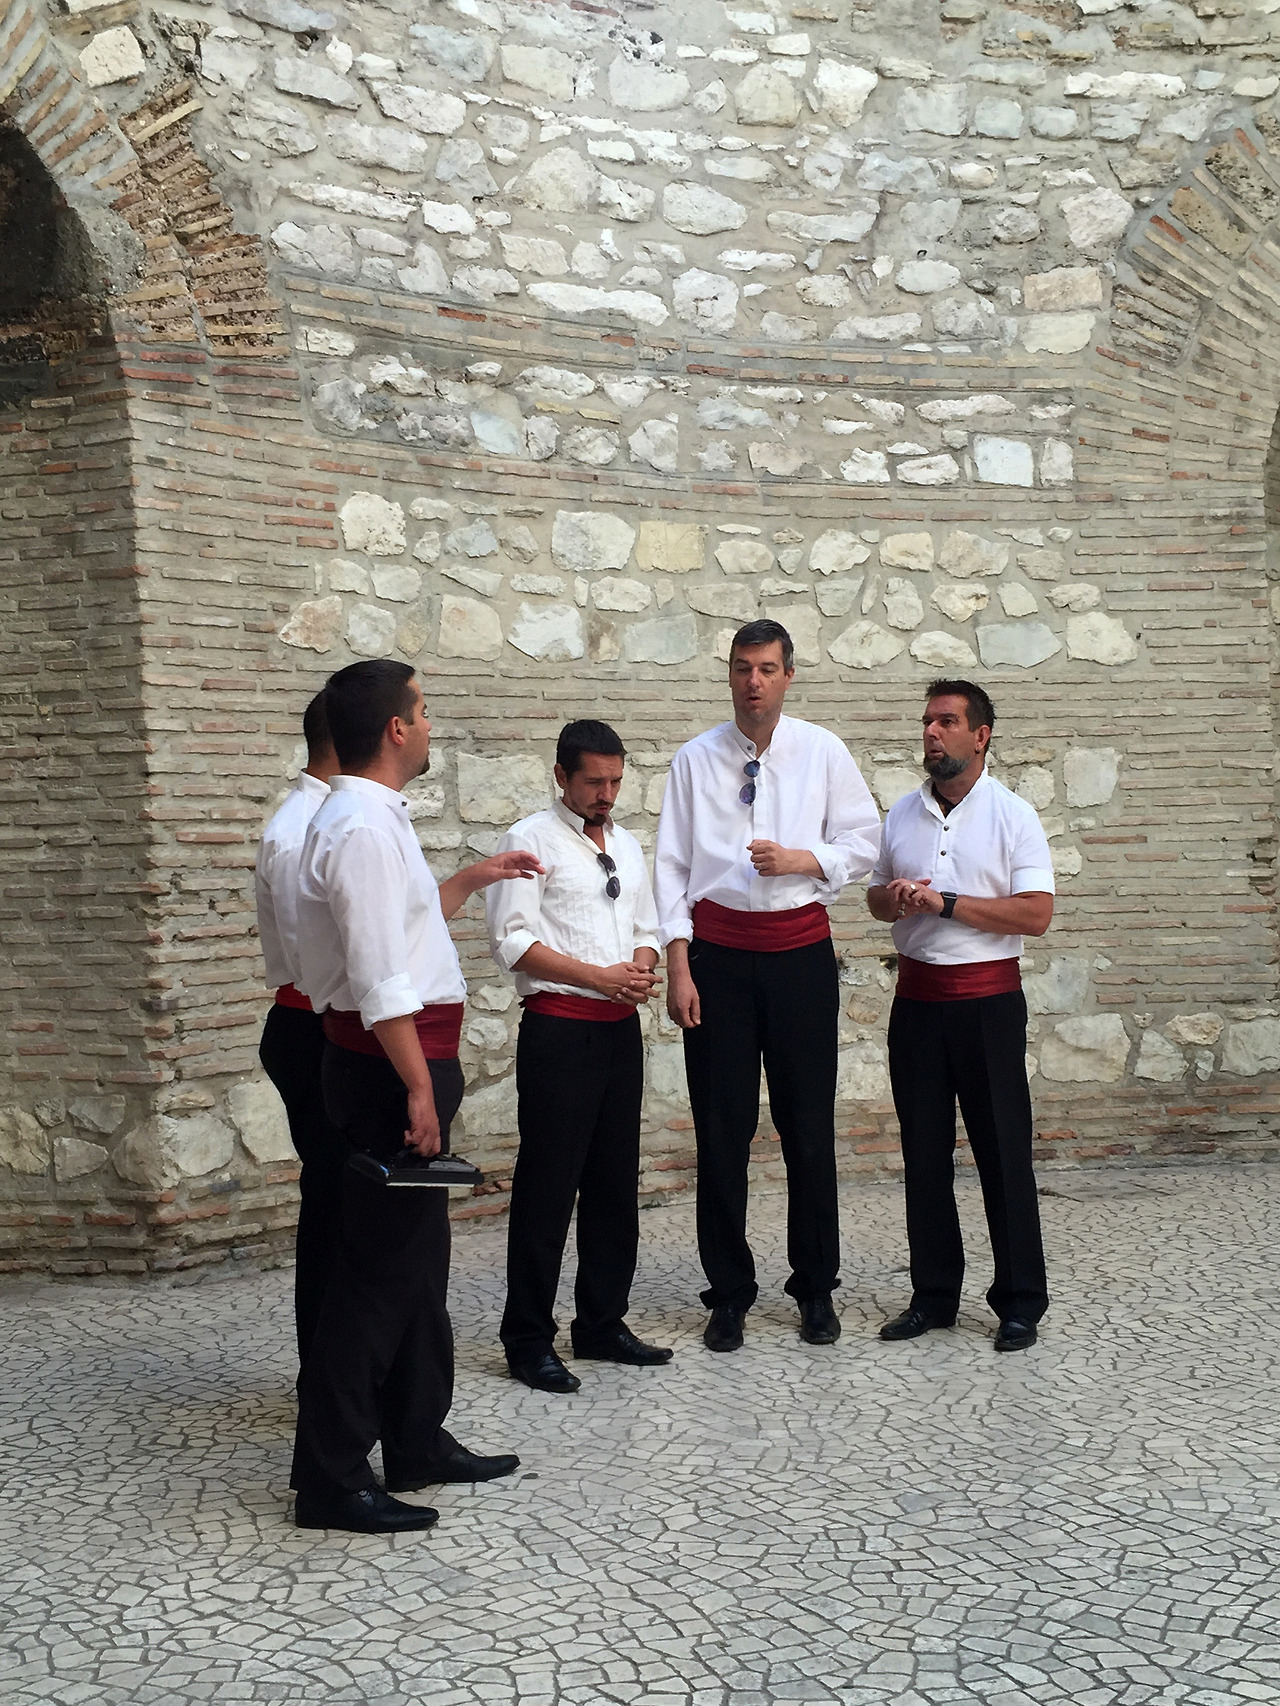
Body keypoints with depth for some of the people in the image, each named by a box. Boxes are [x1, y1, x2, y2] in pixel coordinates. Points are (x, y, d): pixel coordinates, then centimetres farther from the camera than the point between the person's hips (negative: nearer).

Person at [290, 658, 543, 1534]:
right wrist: (418, 1087, -23)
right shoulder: (363, 829, -19)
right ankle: (331, 1477, 1)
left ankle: (418, 1442, 29)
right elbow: (381, 980, -24)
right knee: (378, 1270, -6)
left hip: (406, 1060, 11)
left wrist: (474, 878, 26)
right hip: (388, 1064, -11)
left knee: (419, 1259, 17)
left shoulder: (376, 819, 14)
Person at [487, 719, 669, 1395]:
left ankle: (602, 1323, 24)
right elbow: (512, 942, -12)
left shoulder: (627, 846, 18)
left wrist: (642, 968, -1)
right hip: (558, 1029, -7)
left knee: (615, 1182, 12)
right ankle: (528, 1339, 5)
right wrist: (602, 976, -16)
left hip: (620, 1029, 7)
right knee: (546, 1186, -3)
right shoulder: (531, 840, -5)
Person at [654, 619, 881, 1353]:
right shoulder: (696, 760, 2)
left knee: (809, 1127, 6)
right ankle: (729, 1294, 17)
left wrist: (801, 861, -12)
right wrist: (679, 968, -5)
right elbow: (673, 866, 1)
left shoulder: (823, 752, 2)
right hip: (718, 951, 0)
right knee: (722, 1129, 5)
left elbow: (865, 841, 6)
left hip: (800, 949, 0)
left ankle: (817, 1290, 21)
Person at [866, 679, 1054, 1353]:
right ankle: (933, 1293, 18)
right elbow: (876, 896, 20)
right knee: (923, 1153, 8)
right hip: (916, 997, 5)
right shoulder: (903, 813, 11)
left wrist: (945, 903, -17)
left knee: (1002, 1153, 0)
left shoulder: (1012, 816, -5)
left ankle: (1020, 1301, 9)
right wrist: (893, 898, -5)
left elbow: (1036, 913, -13)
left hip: (987, 1000, -5)